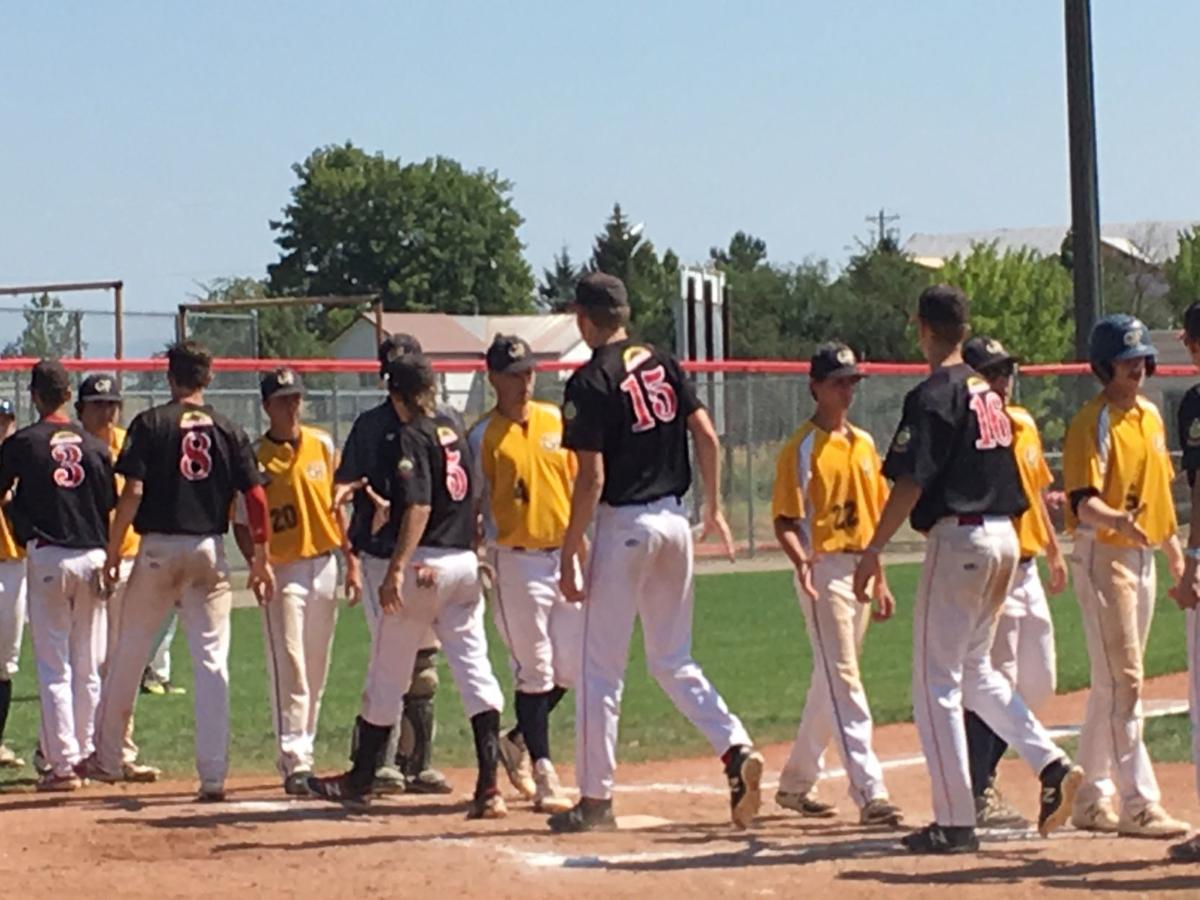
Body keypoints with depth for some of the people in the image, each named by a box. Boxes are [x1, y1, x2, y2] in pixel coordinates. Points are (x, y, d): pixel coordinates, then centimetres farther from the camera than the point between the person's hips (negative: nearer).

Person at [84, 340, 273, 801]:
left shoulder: (150, 424, -3)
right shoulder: (229, 430, 4)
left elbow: (133, 492, -10)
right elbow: (256, 496, 0)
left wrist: (113, 552, -4)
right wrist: (262, 559, 4)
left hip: (158, 549, -2)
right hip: (210, 552, 2)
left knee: (128, 654, 12)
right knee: (212, 661, 2)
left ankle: (107, 758, 21)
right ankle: (213, 776, -3)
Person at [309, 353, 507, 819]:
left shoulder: (411, 437, -9)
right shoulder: (454, 432, 14)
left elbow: (419, 506, -19)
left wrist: (396, 568, -23)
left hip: (424, 565, -7)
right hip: (466, 561, 7)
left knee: (387, 675, 6)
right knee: (474, 667, 0)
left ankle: (361, 778, 19)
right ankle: (488, 787, -9)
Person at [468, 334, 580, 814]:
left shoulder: (556, 419, 8)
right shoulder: (484, 436, -4)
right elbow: (473, 505, -3)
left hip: (565, 554, 5)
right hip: (517, 561, -5)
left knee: (572, 666, 7)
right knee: (535, 671, -3)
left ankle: (518, 740, 28)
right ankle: (544, 776, 2)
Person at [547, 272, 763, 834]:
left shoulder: (590, 382, -12)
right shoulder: (664, 365, 7)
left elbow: (593, 478, -15)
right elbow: (706, 435, 4)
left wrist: (569, 554, -11)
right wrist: (714, 508, 15)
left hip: (623, 525, -6)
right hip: (674, 520, 6)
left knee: (601, 667, 2)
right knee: (673, 661, 16)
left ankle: (595, 798, 6)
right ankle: (736, 747, -4)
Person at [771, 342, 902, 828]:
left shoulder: (863, 443, 14)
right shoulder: (802, 448, -7)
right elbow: (785, 520, -12)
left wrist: (880, 581, 17)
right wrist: (801, 561, -29)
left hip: (859, 569, 8)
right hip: (824, 571, -8)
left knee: (831, 681, 14)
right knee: (843, 681, -13)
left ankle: (796, 783, 27)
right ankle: (870, 792, -19)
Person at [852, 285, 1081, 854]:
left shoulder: (933, 395, -11)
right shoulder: (987, 393, 14)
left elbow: (911, 484, -17)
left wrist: (874, 551, -14)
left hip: (959, 538, -8)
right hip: (1005, 537, 8)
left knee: (937, 680, -3)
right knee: (974, 669, 20)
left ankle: (955, 822, -4)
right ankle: (1050, 762, 5)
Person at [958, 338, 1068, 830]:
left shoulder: (1024, 424, 14)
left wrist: (1054, 550, 25)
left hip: (1026, 567, 9)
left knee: (1038, 682, 13)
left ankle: (982, 772, 24)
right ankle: (978, 794, -1)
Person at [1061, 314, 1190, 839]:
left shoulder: (1150, 416, 13)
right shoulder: (1093, 422, -14)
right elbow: (1083, 502, -24)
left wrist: (1172, 543, 25)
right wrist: (1116, 519, -43)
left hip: (1142, 555, 9)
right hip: (1103, 556, -9)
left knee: (1112, 683, 13)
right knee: (1122, 682, -11)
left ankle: (1092, 799, 21)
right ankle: (1139, 805, -13)